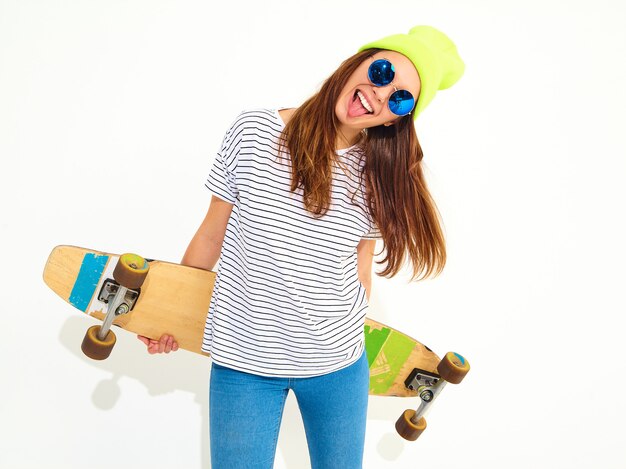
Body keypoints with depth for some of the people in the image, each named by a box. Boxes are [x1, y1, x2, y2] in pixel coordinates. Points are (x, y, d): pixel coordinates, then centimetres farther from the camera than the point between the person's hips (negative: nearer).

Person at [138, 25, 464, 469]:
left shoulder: (382, 178, -3)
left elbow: (361, 269, 7)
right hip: (243, 361, -2)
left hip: (339, 367, 2)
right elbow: (212, 234, 0)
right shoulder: (253, 132, -9)